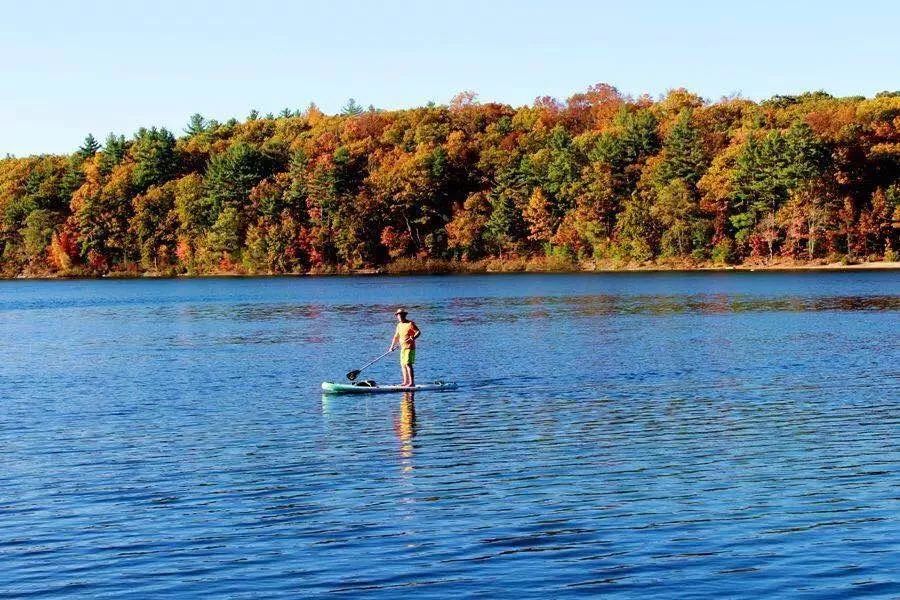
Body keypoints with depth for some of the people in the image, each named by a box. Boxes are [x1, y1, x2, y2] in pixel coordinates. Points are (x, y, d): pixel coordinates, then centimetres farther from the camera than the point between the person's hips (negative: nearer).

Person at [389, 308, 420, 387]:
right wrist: (392, 346, 16)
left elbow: (418, 332, -15)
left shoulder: (410, 324, -8)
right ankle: (406, 382, 15)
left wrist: (414, 337, -33)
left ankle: (412, 382, -15)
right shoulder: (399, 325, 15)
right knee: (403, 364, 8)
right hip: (403, 347, 8)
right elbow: (396, 336, 22)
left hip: (410, 347, -8)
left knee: (408, 364, -14)